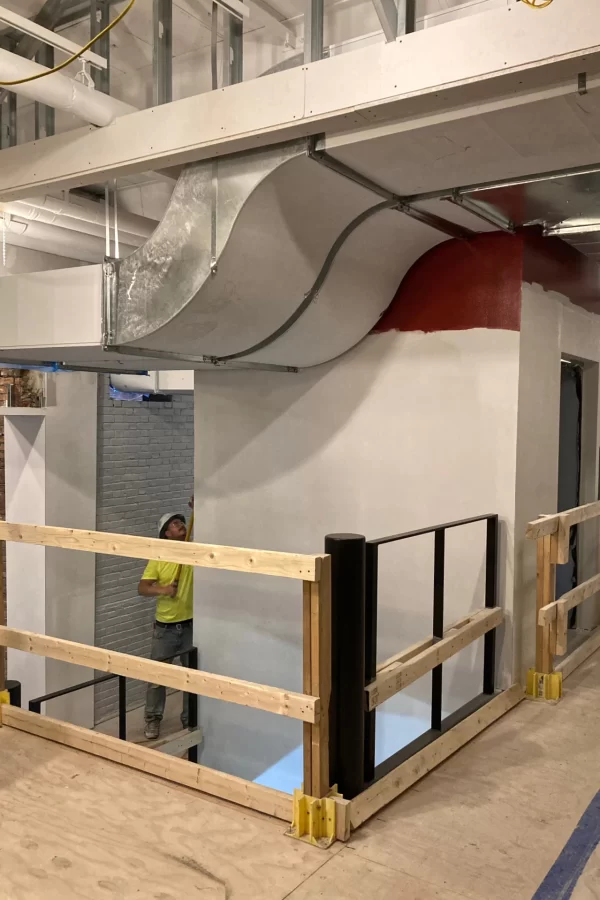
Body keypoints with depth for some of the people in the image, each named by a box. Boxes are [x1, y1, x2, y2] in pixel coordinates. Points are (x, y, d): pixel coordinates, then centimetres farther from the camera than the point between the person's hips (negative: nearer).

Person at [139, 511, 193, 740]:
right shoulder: (158, 559, -4)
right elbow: (142, 588, -9)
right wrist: (163, 589, -26)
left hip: (191, 626, 1)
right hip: (165, 628, 0)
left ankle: (190, 720, 26)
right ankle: (153, 719, 27)